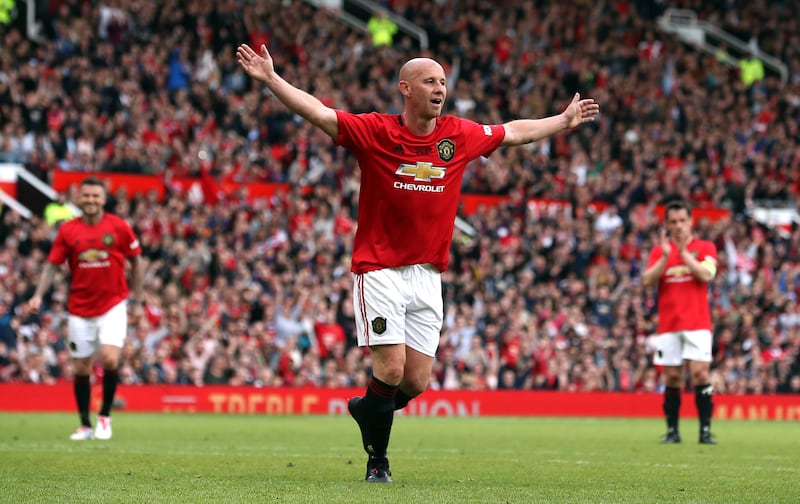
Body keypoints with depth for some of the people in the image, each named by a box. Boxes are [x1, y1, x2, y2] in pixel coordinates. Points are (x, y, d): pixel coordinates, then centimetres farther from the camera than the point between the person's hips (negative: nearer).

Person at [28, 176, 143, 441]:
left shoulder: (119, 227, -4)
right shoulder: (67, 230, -2)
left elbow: (135, 262, 5)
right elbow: (52, 265, 2)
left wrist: (137, 298, 4)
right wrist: (38, 295, -11)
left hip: (112, 305, -2)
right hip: (79, 308, 2)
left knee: (109, 359, -18)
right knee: (81, 367, 5)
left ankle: (105, 416, 1)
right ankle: (85, 425, 19)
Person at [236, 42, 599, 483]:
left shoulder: (459, 135, 6)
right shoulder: (374, 131, -6)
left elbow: (513, 132, 23)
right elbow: (318, 113, -12)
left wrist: (565, 120, 32)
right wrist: (270, 78, -23)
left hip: (427, 274, 4)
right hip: (379, 269, -4)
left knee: (416, 383, 0)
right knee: (390, 370, -12)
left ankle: (367, 408, 33)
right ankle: (377, 461, 8)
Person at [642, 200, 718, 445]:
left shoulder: (705, 248, 5)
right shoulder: (659, 250, 10)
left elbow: (706, 274, -12)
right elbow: (647, 280, -3)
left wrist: (683, 252, -15)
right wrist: (665, 255, -13)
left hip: (697, 323, -2)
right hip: (668, 324, 2)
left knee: (700, 372, -12)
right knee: (672, 377, 2)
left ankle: (705, 430, -10)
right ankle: (672, 431, 8)